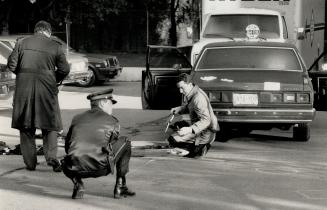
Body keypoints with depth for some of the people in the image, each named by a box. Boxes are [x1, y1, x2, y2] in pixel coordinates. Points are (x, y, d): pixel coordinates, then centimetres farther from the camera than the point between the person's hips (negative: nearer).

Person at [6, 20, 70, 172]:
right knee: (50, 126, 9)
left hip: (23, 89, 1)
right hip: (47, 89, -1)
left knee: (26, 127, 10)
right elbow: (64, 69, -1)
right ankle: (51, 156, -9)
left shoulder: (22, 43, 4)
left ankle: (30, 162, 11)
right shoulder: (55, 46, 1)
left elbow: (11, 65, 1)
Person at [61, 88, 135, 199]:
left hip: (76, 169, 3)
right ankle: (120, 186, 21)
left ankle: (77, 183, 10)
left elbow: (67, 147, 27)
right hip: (100, 168, -3)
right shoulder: (112, 121, 11)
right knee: (124, 142, 22)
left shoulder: (77, 118, 19)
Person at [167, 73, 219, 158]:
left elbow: (206, 120, -30)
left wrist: (190, 129, -41)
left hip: (205, 133, -10)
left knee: (172, 140, -16)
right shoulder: (189, 94, 3)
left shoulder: (198, 98, -27)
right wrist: (179, 109, 4)